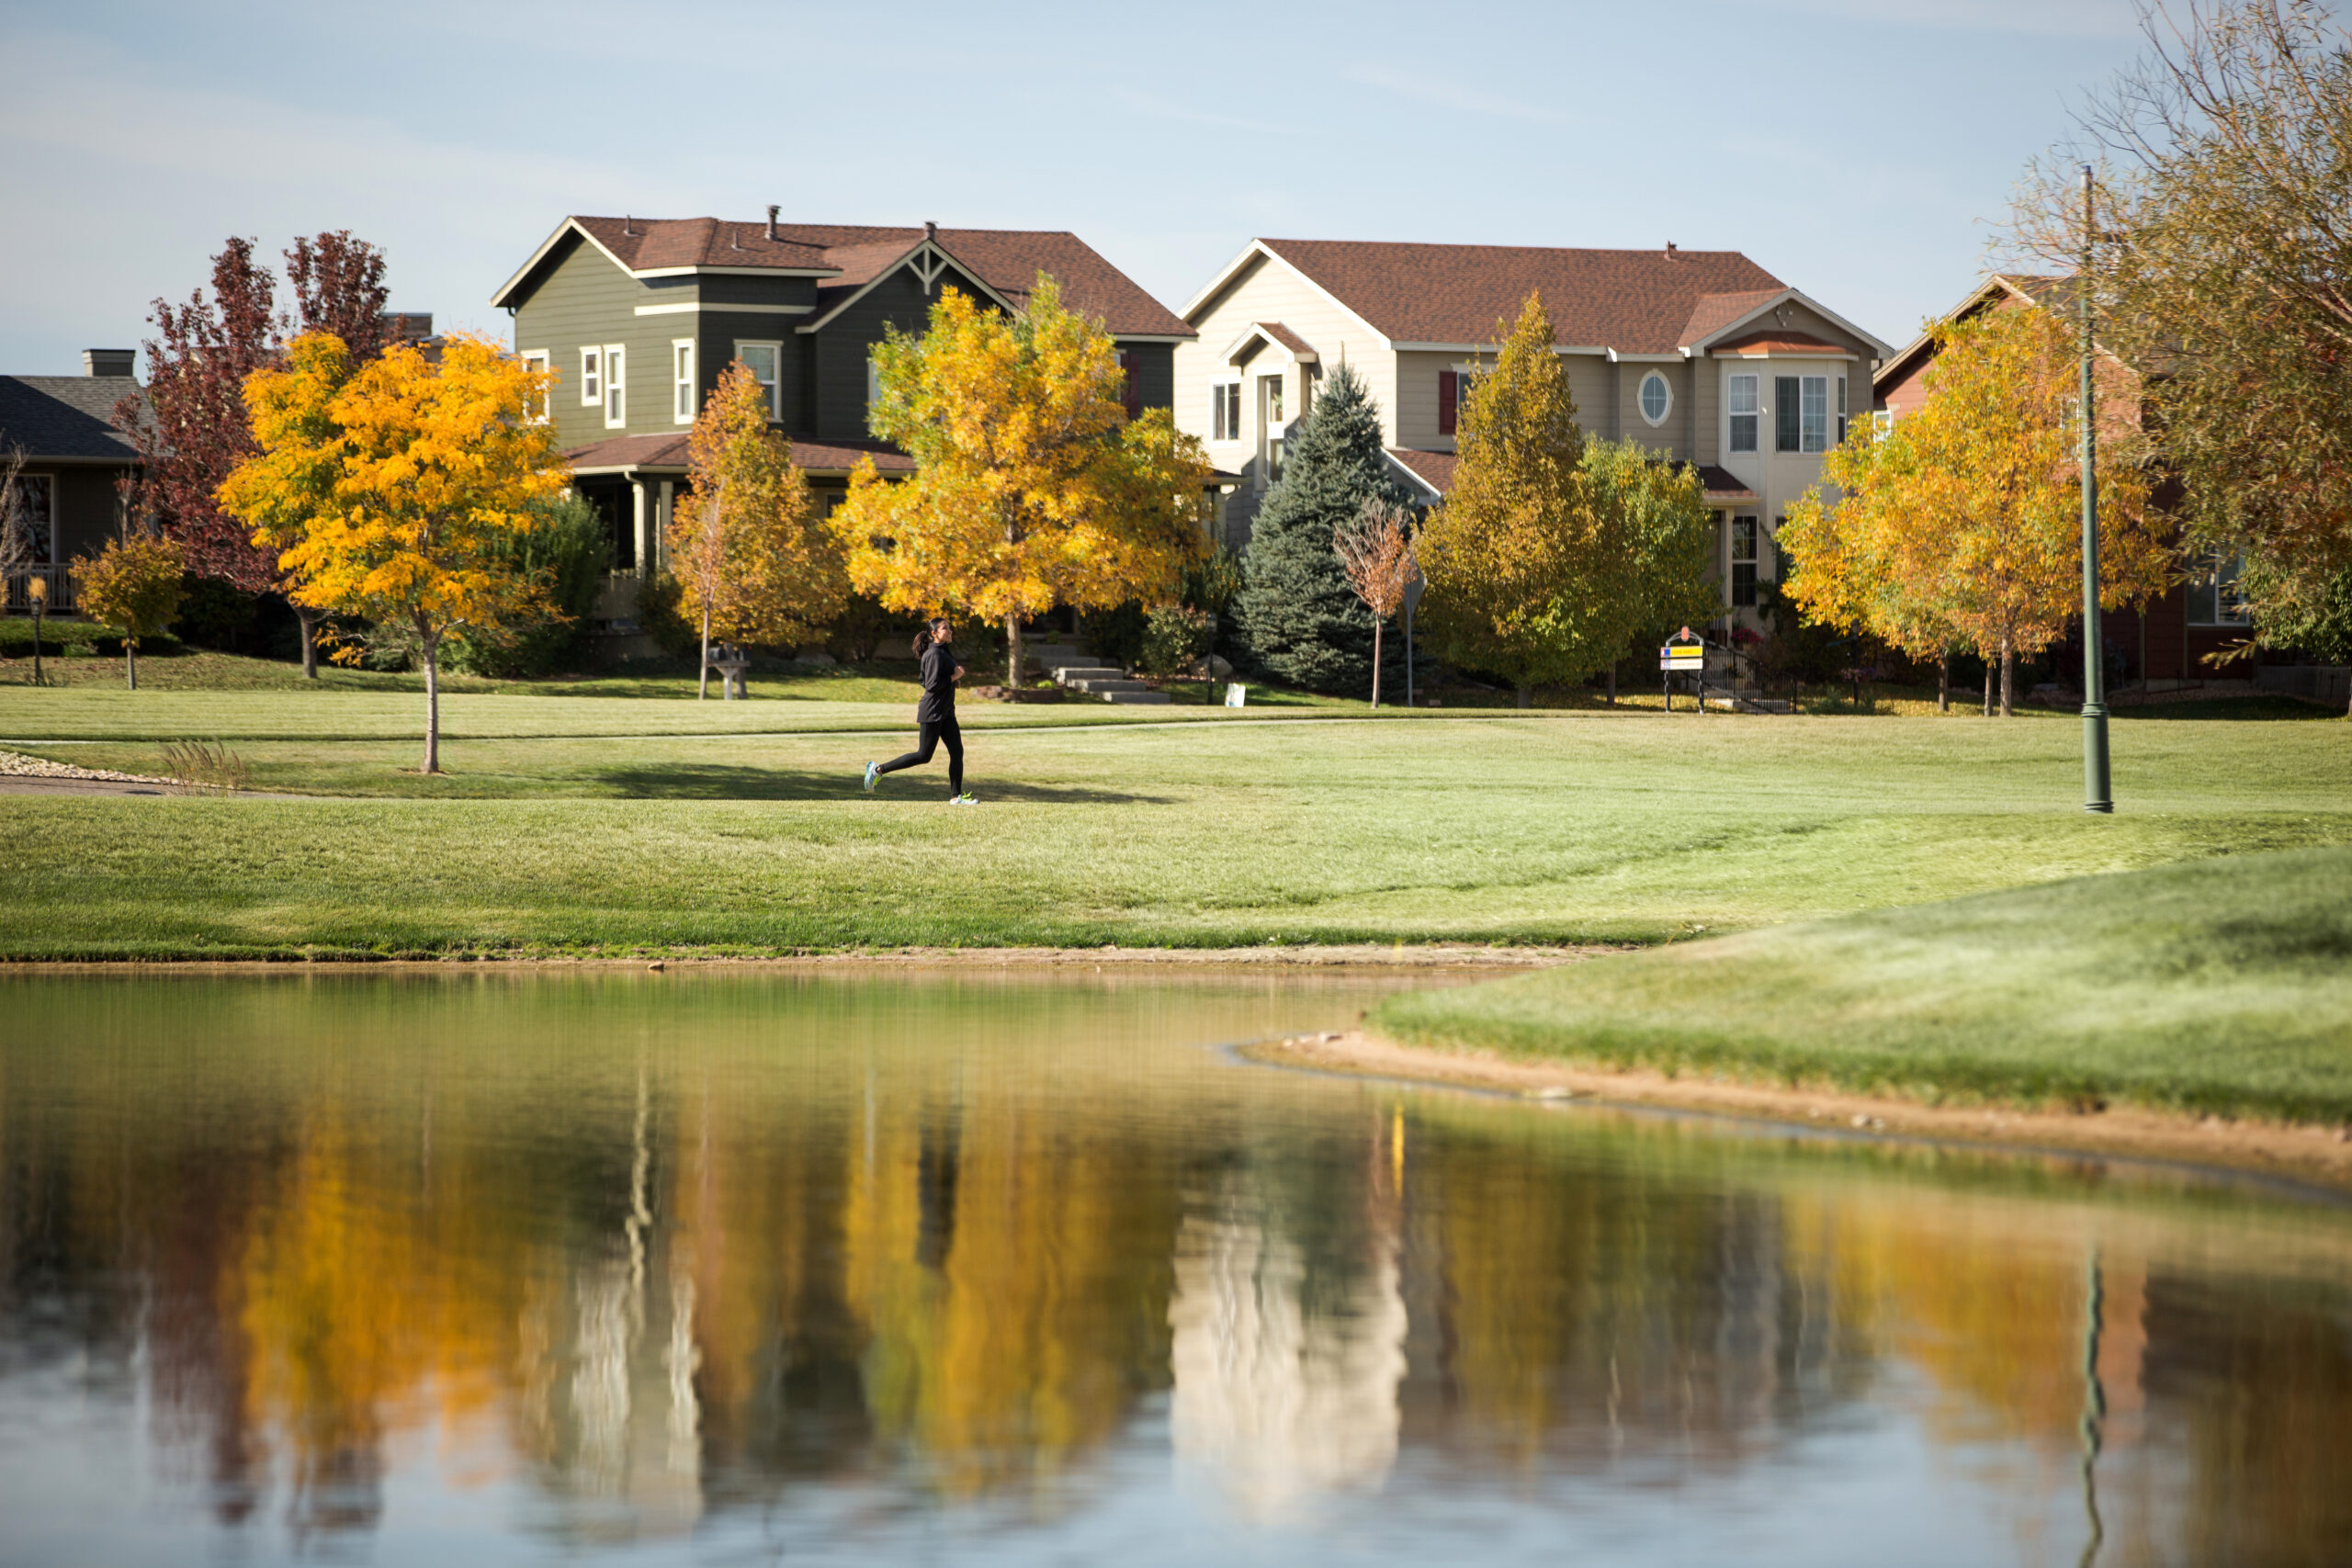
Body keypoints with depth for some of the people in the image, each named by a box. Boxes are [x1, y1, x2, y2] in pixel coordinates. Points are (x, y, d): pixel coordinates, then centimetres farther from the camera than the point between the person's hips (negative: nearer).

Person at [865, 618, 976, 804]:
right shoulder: (934, 654, -17)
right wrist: (954, 677, -16)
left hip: (946, 712, 10)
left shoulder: (945, 651, 13)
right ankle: (878, 769, 4)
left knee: (957, 751, 4)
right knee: (923, 755, -5)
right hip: (932, 712, -10)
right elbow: (932, 685, -24)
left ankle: (956, 796, 7)